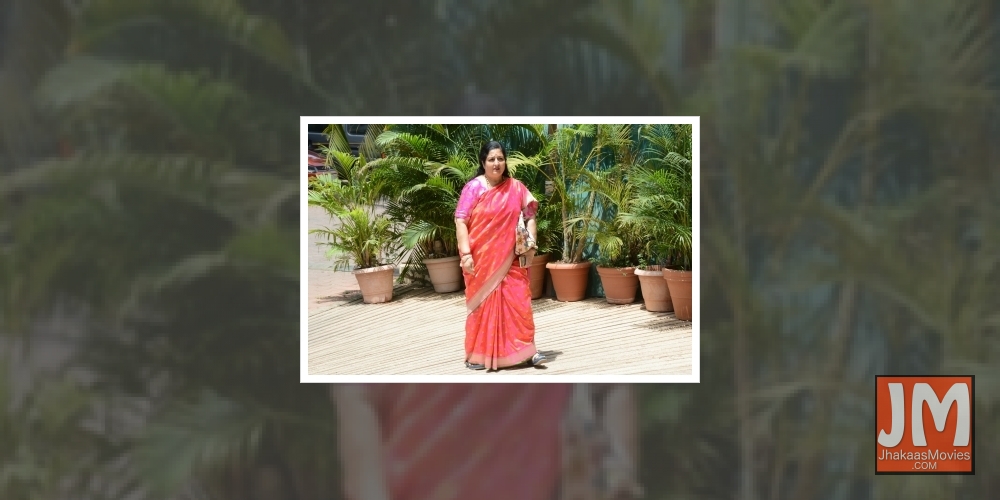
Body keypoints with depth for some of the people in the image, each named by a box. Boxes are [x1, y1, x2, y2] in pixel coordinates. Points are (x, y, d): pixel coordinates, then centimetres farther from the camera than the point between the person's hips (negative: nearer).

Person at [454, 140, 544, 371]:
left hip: (510, 258, 2)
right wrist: (466, 253, -16)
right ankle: (477, 354, 13)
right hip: (482, 258, -2)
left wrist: (531, 241, -6)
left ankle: (526, 350, 8)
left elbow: (529, 215, 9)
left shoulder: (516, 187, 4)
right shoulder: (473, 187, -5)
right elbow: (460, 221, -8)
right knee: (482, 303, 4)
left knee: (519, 302, 0)